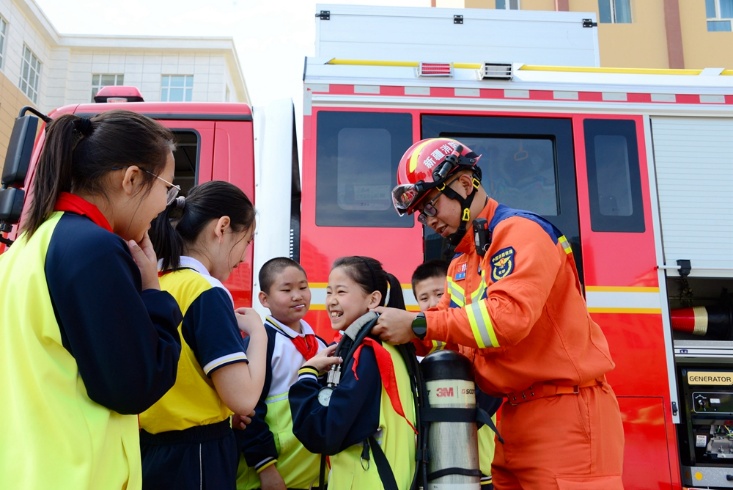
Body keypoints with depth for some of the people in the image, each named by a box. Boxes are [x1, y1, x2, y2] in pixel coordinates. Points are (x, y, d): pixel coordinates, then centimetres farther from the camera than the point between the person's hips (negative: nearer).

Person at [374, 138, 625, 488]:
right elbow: (449, 330, 12)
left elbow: (510, 315, -26)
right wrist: (395, 329, -6)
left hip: (566, 411, -8)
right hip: (516, 416, 9)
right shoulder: (460, 264, 17)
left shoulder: (520, 231, -12)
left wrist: (418, 325, -22)